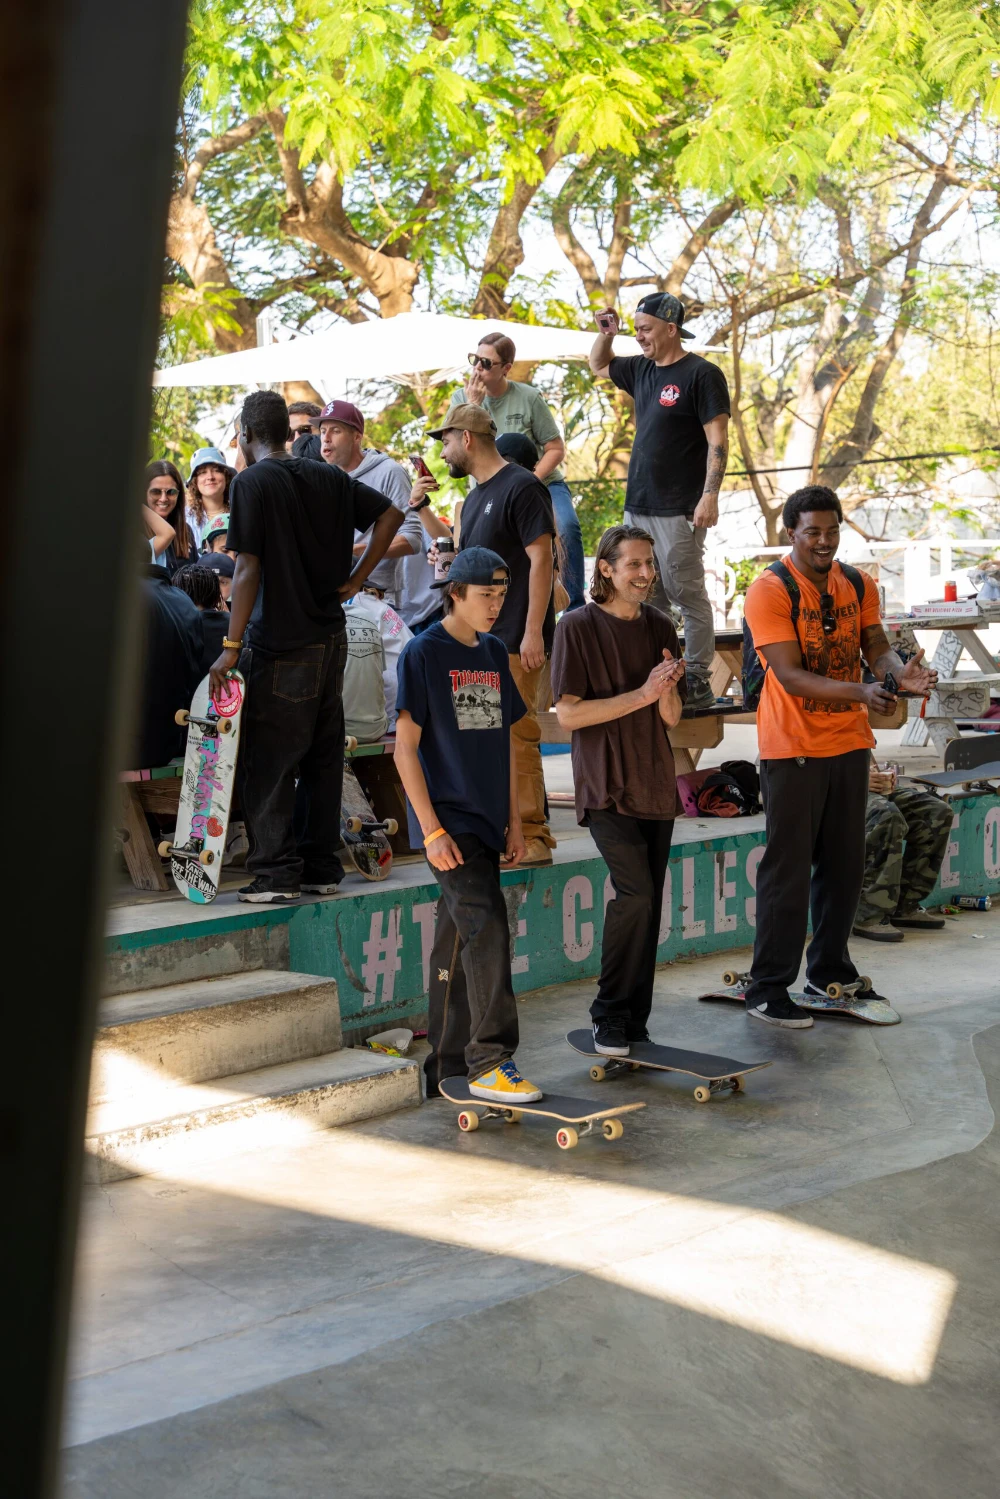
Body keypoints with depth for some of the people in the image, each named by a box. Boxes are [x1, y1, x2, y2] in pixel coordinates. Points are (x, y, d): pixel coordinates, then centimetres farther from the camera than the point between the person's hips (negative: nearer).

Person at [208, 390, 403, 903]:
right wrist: (356, 577, 9)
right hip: (330, 636, 7)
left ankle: (276, 872, 0)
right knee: (323, 757, 12)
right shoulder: (328, 477, 9)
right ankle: (322, 866, 18)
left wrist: (232, 645, -13)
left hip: (280, 643, -7)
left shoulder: (251, 482, -10)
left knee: (267, 762, 0)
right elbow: (389, 514, 11)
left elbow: (248, 568, -15)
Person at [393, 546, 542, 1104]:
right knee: (487, 930, -17)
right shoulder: (424, 654, -7)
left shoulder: (495, 654, 13)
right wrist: (431, 828, -15)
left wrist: (514, 821, 15)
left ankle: (449, 1069, 17)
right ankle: (490, 1061, -14)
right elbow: (406, 747, -9)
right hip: (448, 821, -7)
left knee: (459, 944, 11)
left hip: (486, 823, 7)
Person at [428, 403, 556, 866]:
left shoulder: (521, 487, -7)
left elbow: (541, 558, -14)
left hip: (515, 641, -9)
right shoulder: (474, 499, 20)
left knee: (516, 736, -9)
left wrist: (533, 632, -18)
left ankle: (532, 837, -3)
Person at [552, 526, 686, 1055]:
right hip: (606, 785, -6)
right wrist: (640, 694, -17)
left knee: (647, 904, 6)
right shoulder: (578, 626, -6)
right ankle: (609, 1018, -5)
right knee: (636, 892, -19)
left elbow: (672, 718, 12)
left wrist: (667, 690, -11)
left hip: (655, 784, 6)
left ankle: (635, 1025, 15)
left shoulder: (660, 628, 11)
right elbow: (568, 714, -12)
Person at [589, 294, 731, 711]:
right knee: (648, 599, 10)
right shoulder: (641, 369, 14)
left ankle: (698, 682, 1)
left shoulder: (701, 374, -8)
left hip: (678, 511, -8)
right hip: (638, 505, 8)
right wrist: (607, 332, 14)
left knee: (688, 597, -4)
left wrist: (710, 495, -20)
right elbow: (599, 366, 33)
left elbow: (718, 439, -13)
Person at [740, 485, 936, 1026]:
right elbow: (789, 675, -21)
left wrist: (900, 672, -26)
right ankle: (767, 988, 5)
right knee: (787, 869, -3)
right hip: (793, 748, -6)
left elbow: (876, 646, -1)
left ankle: (829, 972, 28)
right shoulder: (770, 591, -12)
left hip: (849, 744, 6)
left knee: (843, 865, 13)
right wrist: (860, 692, -34)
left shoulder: (859, 586, 8)